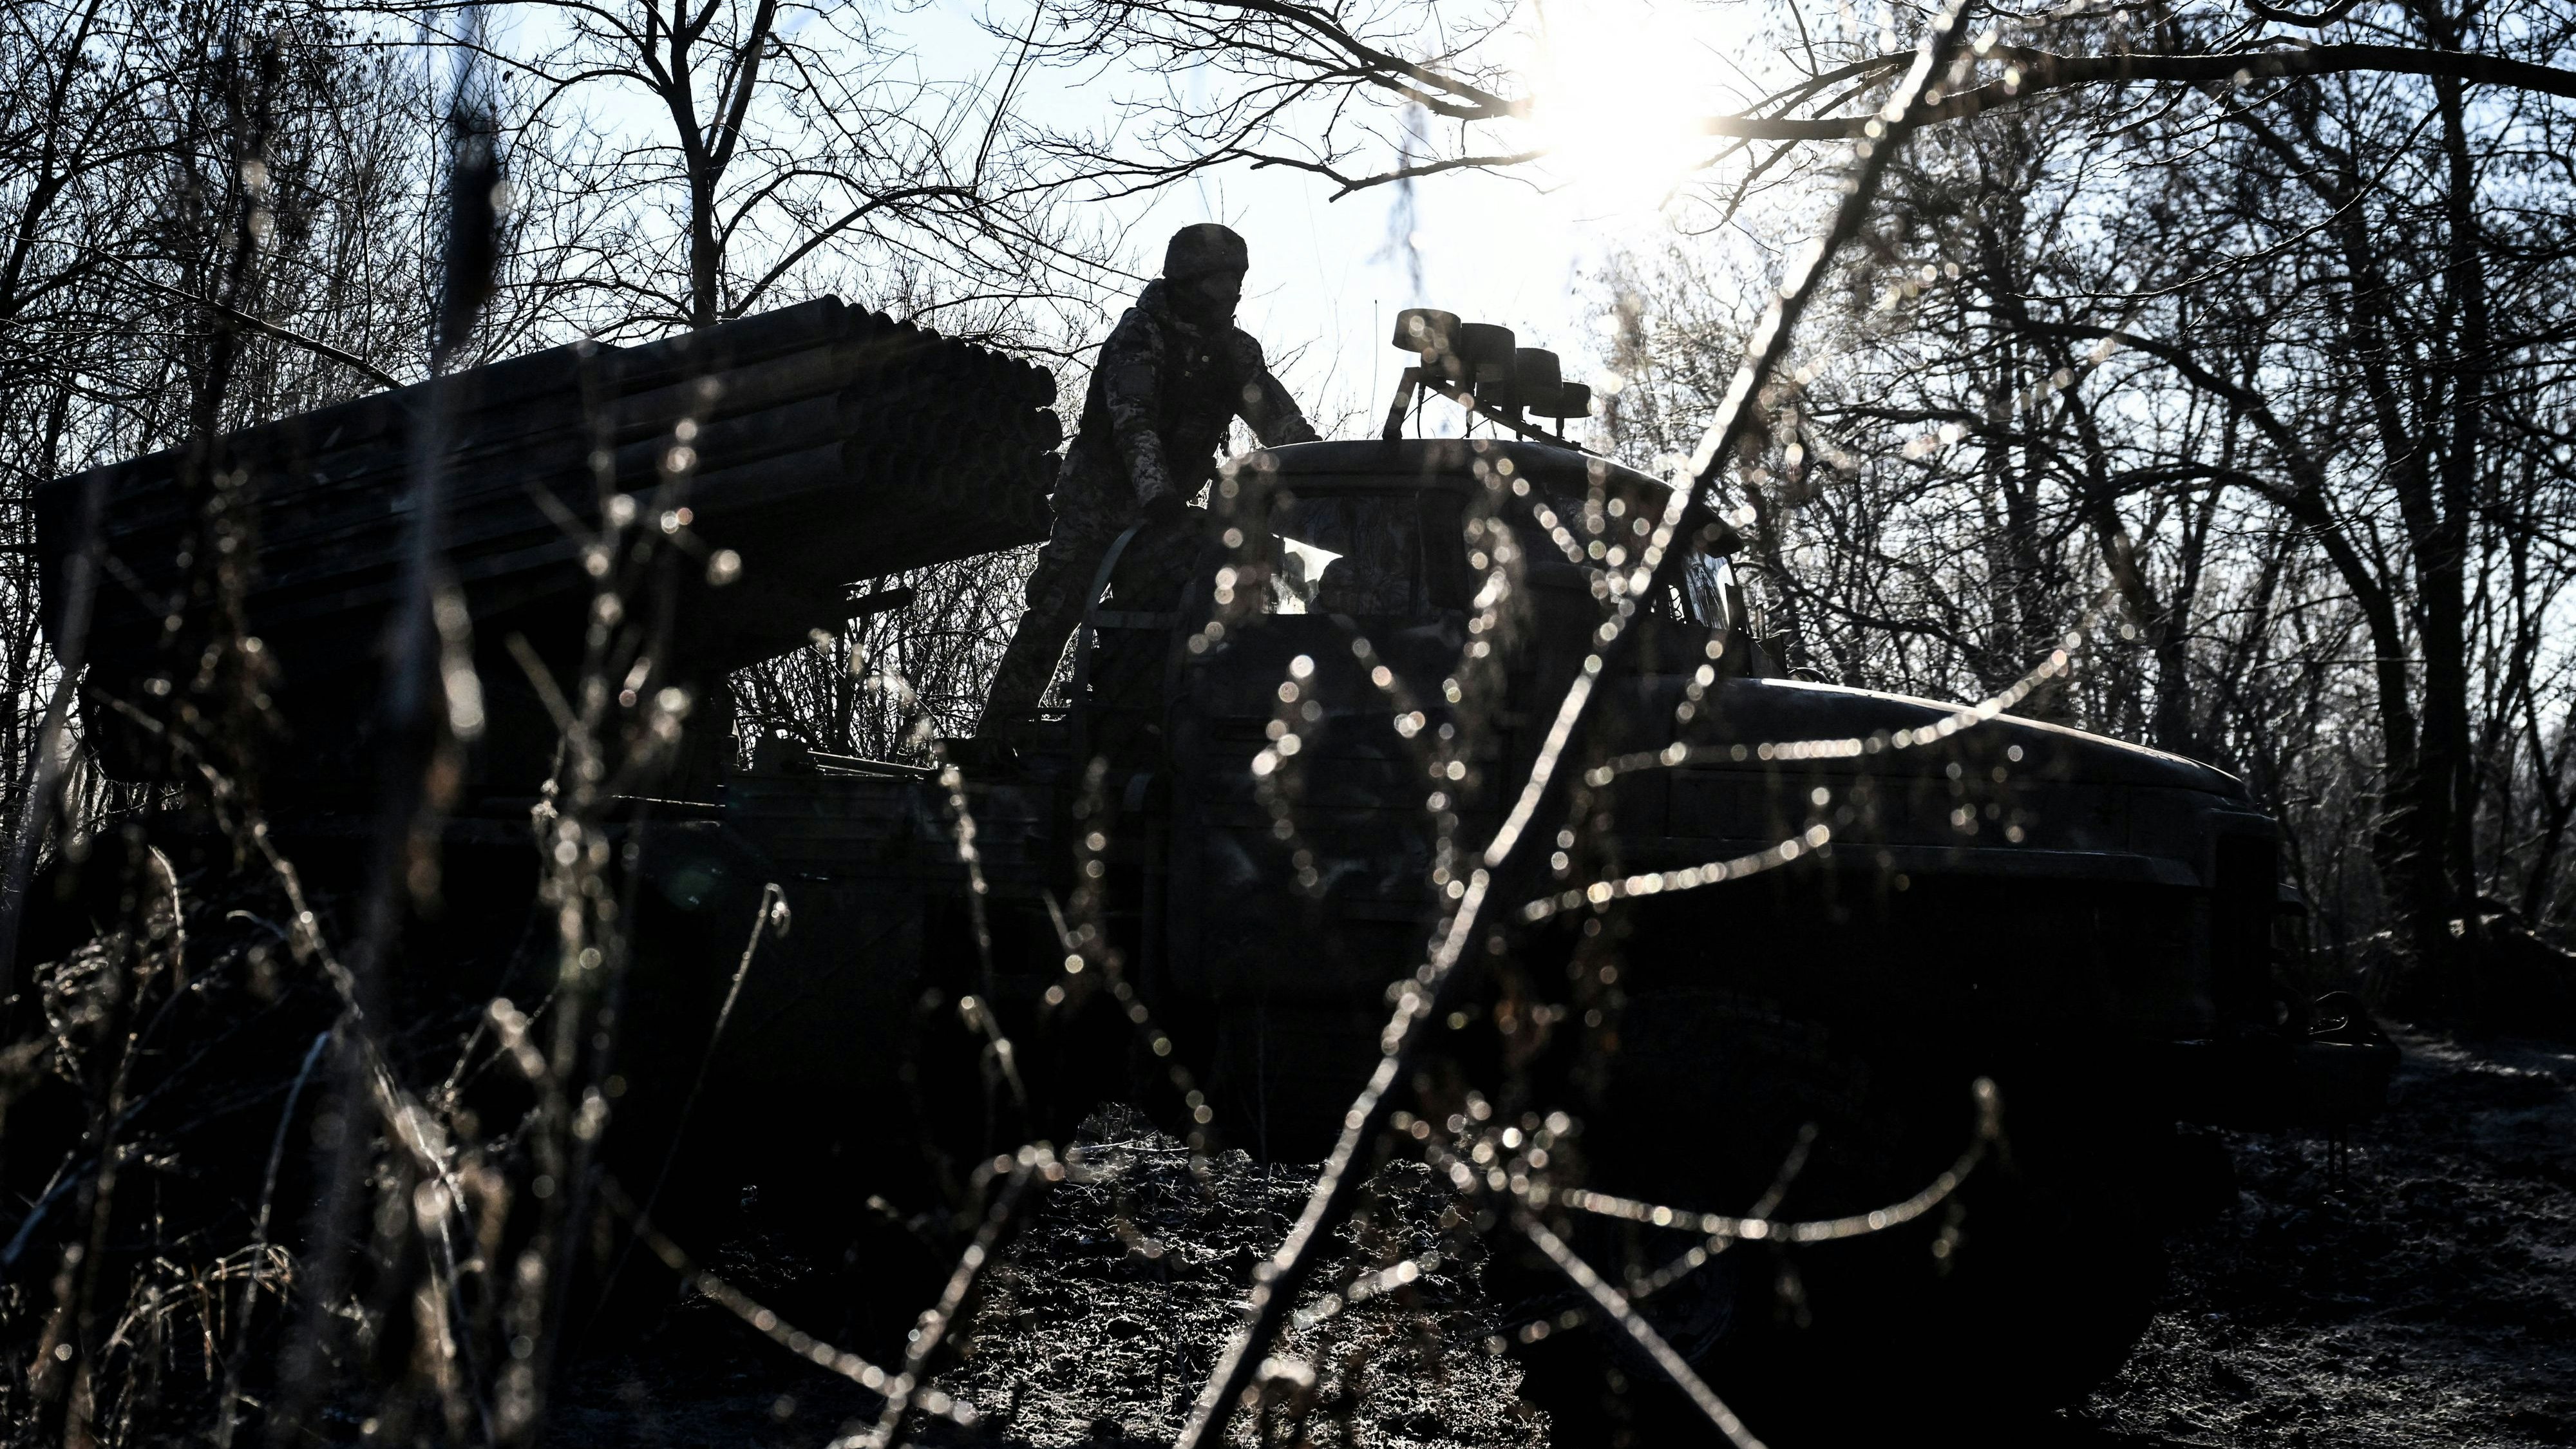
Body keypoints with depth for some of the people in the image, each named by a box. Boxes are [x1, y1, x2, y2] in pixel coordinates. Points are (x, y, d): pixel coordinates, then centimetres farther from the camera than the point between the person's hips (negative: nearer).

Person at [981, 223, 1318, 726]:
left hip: (1167, 505, 6)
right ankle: (999, 726, -9)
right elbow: (1133, 422, -27)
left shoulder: (1236, 350, 6)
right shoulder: (1141, 333, -14)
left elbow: (1281, 420, 1)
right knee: (1054, 613, -12)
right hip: (1102, 495, -6)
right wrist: (1158, 495, -42)